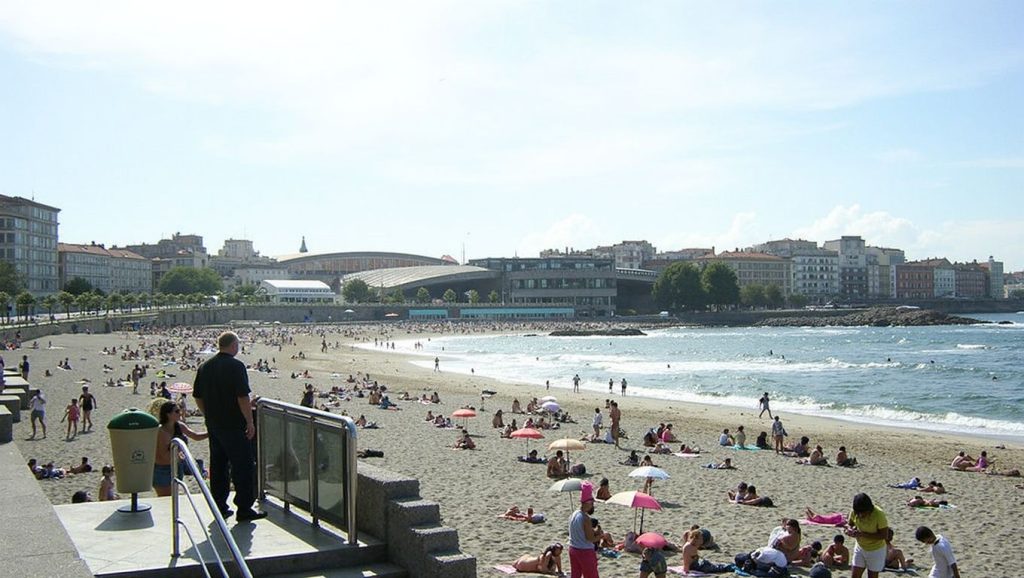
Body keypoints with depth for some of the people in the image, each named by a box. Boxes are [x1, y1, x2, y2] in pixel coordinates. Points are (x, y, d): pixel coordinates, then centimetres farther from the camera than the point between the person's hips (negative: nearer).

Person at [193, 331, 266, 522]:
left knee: (218, 465, 14)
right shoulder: (236, 366, -15)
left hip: (213, 425, 7)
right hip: (233, 425, -7)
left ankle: (220, 506, 19)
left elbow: (197, 397, 13)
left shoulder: (204, 367, 8)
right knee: (243, 465, -1)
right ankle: (244, 509, -1)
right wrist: (250, 421, -12)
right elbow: (242, 397, -19)